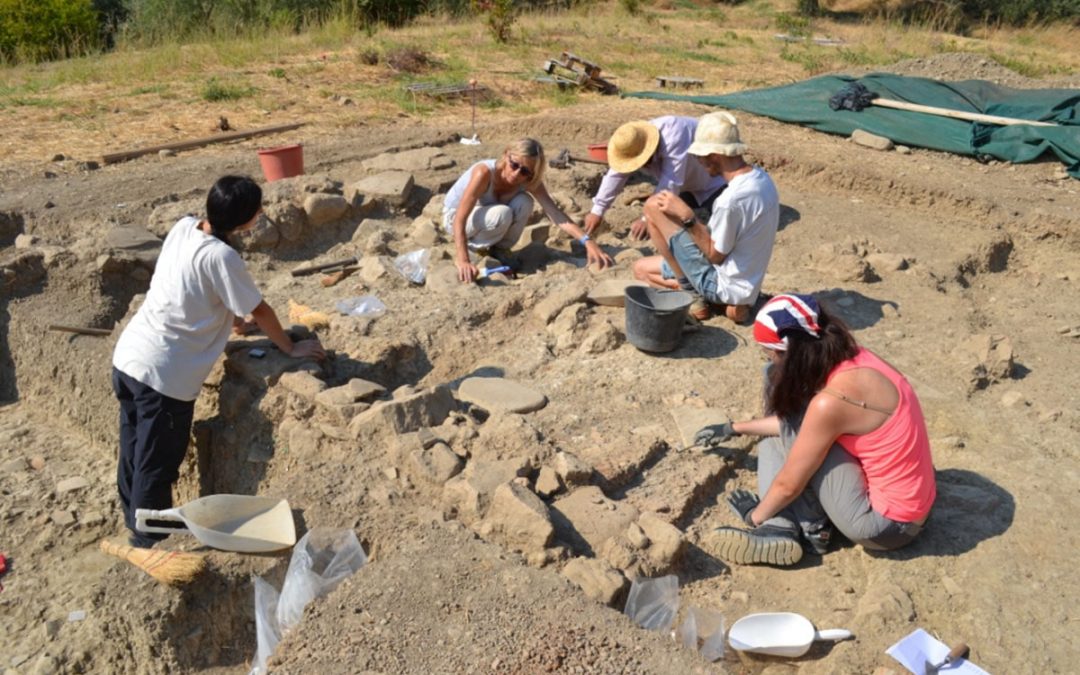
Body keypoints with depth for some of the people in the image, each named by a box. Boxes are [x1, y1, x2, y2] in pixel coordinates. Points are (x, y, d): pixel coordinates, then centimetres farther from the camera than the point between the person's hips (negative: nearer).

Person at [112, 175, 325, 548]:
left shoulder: (183, 227, 0)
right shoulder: (220, 256, -22)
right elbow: (260, 310, -11)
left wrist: (232, 320, 22)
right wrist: (291, 347, 2)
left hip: (128, 355, 8)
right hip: (164, 375, -8)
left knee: (136, 452, 24)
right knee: (157, 465, 10)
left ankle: (135, 519, 44)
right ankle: (151, 539, 28)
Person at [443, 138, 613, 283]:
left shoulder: (530, 181, -20)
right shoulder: (484, 172, -36)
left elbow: (556, 214, -28)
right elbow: (459, 219, -41)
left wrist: (588, 242, -42)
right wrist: (463, 261, -54)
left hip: (488, 214, 5)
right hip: (454, 215, -5)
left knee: (524, 203, -26)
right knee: (502, 214, -36)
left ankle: (499, 248, -3)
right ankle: (472, 247, -8)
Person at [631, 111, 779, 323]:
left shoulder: (730, 199, -29)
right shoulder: (761, 177, 0)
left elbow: (715, 255, -19)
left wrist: (687, 216, -19)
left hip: (723, 285, -9)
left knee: (654, 206, -11)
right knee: (641, 268, 20)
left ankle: (692, 295, -6)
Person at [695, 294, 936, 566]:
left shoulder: (831, 401, -29)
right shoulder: (852, 359, -3)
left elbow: (788, 484, -17)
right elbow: (791, 422, 15)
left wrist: (756, 515, 2)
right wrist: (736, 428, 22)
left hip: (885, 523, -9)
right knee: (781, 437, 11)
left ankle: (810, 528, 1)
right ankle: (781, 528, -3)